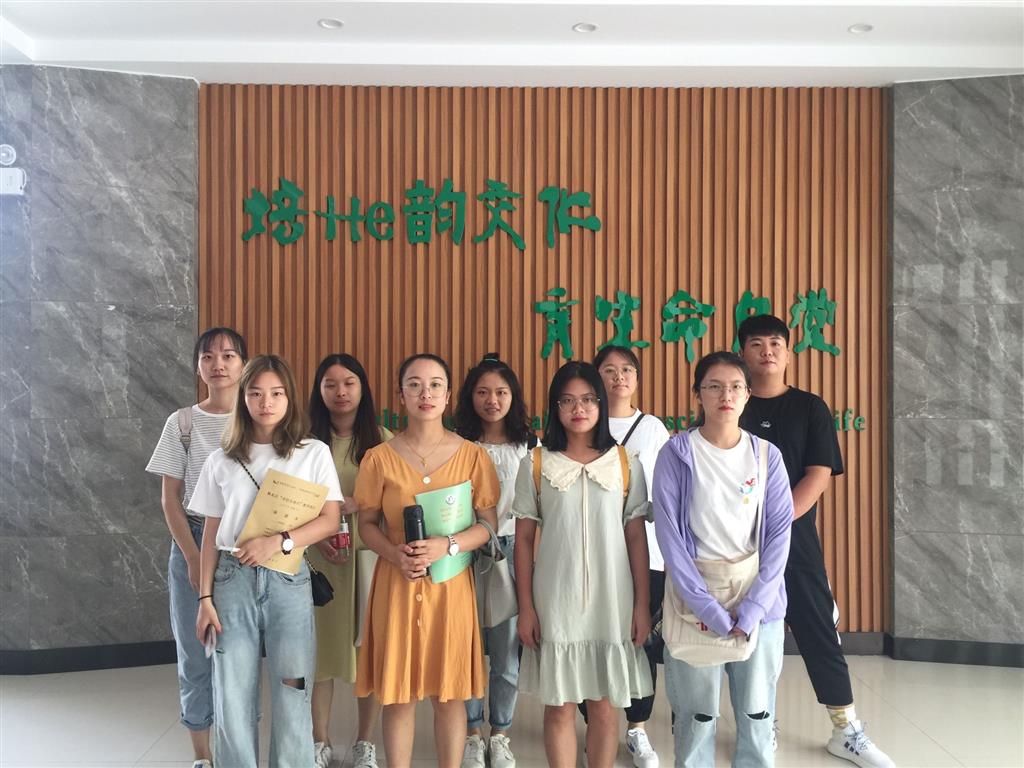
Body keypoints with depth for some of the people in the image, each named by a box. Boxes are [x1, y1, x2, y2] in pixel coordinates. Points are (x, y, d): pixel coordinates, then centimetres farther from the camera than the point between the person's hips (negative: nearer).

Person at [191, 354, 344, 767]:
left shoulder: (314, 453, 2)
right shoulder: (221, 461, 8)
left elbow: (330, 519, -2)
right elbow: (211, 535, 9)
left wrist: (279, 542, -16)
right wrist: (205, 598, 4)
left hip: (288, 580, -1)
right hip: (233, 579, 2)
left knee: (291, 697, 1)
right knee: (232, 697, 3)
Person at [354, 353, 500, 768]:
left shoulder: (472, 455, 0)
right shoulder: (379, 458, 1)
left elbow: (488, 524, 1)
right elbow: (367, 524, 4)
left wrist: (447, 545, -17)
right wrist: (395, 554, -15)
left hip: (451, 584, 0)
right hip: (396, 584, 0)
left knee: (450, 691, 7)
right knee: (398, 692, 7)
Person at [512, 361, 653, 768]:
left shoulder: (626, 463, 1)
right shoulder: (536, 463, 0)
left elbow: (636, 537, 3)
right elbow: (524, 538, 1)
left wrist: (642, 604, 1)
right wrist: (526, 606, -1)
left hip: (612, 600, 1)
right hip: (555, 601, 0)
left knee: (605, 705, 9)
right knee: (559, 705, 8)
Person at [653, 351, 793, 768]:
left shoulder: (767, 455, 2)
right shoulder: (676, 453, -6)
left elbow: (779, 533, -2)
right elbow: (669, 536, -9)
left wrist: (751, 608, -12)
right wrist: (711, 610, -15)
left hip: (759, 597, 2)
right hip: (695, 597, -2)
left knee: (757, 710, 10)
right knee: (697, 713, 6)